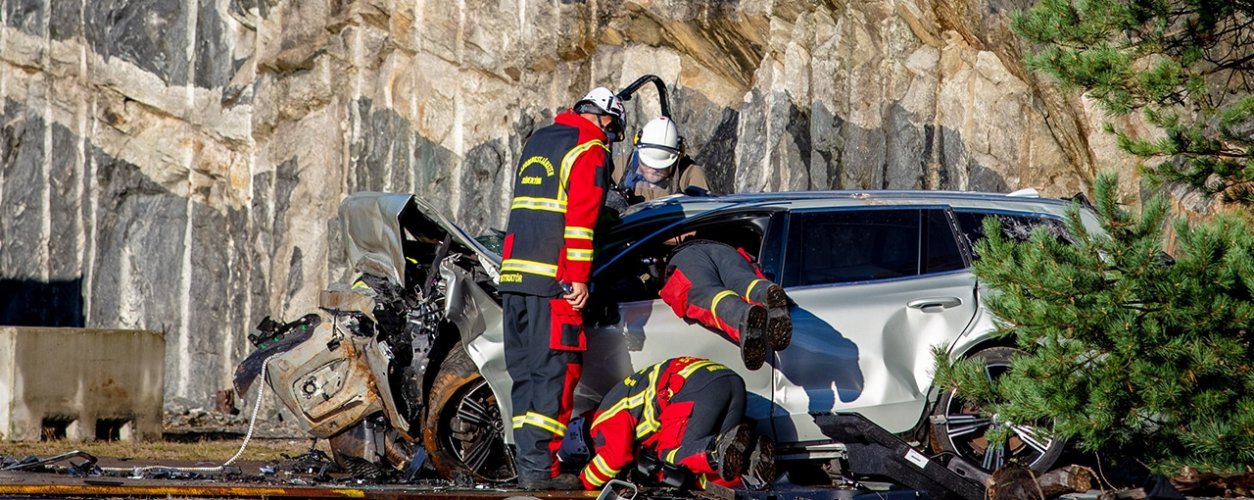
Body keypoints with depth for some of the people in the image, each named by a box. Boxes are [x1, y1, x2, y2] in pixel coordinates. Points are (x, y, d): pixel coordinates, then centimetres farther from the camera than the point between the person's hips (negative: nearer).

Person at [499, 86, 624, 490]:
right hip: (554, 281, -8)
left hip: (514, 275, 8)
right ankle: (540, 468, -12)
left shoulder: (537, 142, 23)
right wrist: (579, 277, -15)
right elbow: (581, 218, -13)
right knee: (556, 372, -7)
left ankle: (528, 462, 10)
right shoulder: (590, 150, -3)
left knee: (526, 373, 10)